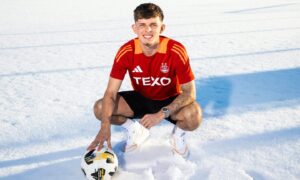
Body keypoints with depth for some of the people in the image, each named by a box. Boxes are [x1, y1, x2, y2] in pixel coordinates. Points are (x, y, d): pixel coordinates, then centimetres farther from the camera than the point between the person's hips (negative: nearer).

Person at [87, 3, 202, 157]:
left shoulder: (176, 51, -27)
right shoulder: (126, 52, -21)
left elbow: (189, 92, -24)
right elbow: (110, 93, -21)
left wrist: (161, 114, -37)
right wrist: (105, 125, -37)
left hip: (170, 101, -2)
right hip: (140, 99, 3)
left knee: (195, 115, -35)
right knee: (99, 108, -18)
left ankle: (178, 133, 4)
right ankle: (137, 130, 9)